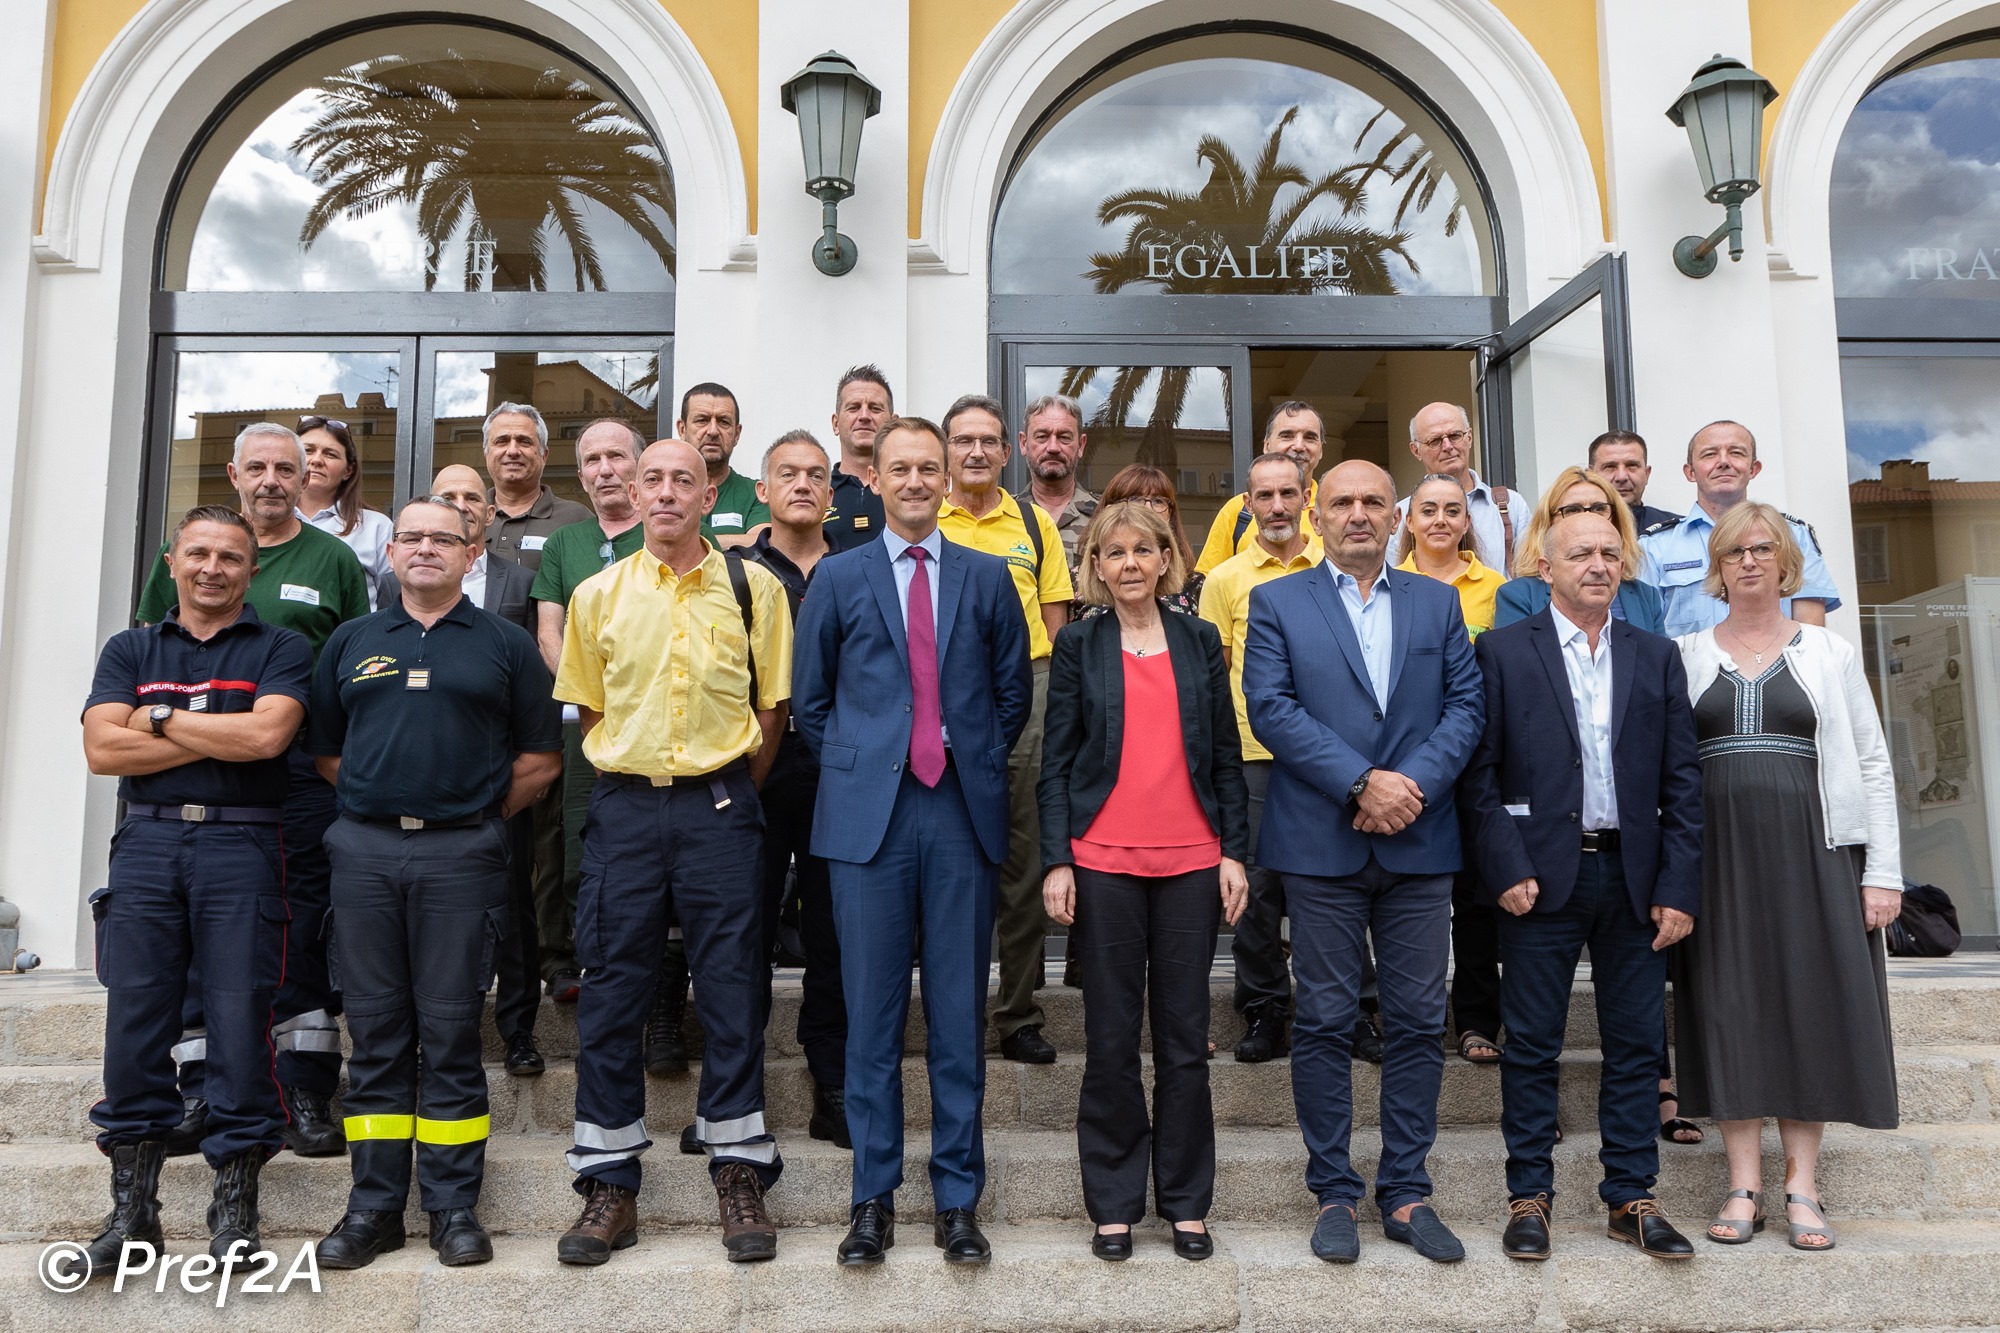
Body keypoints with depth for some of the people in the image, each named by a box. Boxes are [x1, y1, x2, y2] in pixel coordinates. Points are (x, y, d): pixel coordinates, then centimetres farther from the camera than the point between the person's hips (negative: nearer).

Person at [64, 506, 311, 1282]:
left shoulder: (280, 650, 8)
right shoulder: (130, 651, 16)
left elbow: (267, 734, -11)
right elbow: (102, 747, 1)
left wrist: (161, 718, -1)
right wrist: (220, 738, -6)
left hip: (242, 847, -3)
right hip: (146, 842, 3)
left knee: (240, 1027, -3)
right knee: (133, 1026, 2)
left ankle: (235, 1211, 7)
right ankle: (131, 1213, 13)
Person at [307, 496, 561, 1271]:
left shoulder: (505, 644, 7)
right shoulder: (352, 642, 15)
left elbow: (541, 756, 5)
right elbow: (324, 749, 16)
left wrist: (484, 814, 1)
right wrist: (374, 802, 6)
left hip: (460, 853, -2)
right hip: (364, 850, 3)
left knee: (451, 1031, 0)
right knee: (375, 1031, 6)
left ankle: (453, 1207, 9)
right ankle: (374, 1207, 15)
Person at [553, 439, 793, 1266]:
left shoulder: (753, 587, 3)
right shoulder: (599, 594, 7)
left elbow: (772, 706, 7)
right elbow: (589, 709, 13)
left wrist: (730, 795, 5)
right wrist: (627, 788, 7)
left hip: (720, 804, -1)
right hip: (624, 805, 2)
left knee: (731, 989, 3)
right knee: (610, 991, 4)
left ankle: (739, 1176, 16)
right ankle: (609, 1185, 17)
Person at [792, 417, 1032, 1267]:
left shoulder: (988, 577, 10)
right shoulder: (837, 578, 8)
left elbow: (1014, 692, 14)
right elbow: (811, 699, 12)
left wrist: (979, 762, 7)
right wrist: (850, 773, 5)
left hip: (963, 812, 1)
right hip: (869, 814, 0)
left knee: (959, 1015, 6)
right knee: (872, 1015, 5)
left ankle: (957, 1200, 18)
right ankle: (874, 1198, 17)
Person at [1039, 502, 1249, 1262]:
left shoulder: (1200, 641, 9)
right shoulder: (1077, 646, 4)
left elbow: (1226, 756, 9)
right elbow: (1056, 762, 2)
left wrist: (1235, 852, 2)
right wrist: (1055, 862, -5)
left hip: (1192, 862, 2)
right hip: (1104, 863, -1)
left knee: (1185, 1037, 8)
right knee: (1111, 1040, 6)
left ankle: (1186, 1203, 21)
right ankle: (1114, 1205, 19)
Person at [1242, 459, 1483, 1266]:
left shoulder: (1438, 602, 13)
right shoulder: (1276, 602, 5)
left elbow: (1466, 705, 4)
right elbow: (1270, 709, -6)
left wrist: (1414, 784, -12)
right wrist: (1362, 783, -14)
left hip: (1420, 842, 3)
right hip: (1321, 844, -2)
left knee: (1418, 1020, 6)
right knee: (1325, 1020, 4)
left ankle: (1406, 1194, 19)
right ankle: (1334, 1193, 16)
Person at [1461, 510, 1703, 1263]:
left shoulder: (1656, 657, 10)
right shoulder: (1502, 651, 1)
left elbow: (1681, 779, 6)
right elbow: (1481, 773, -3)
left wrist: (1679, 886, -1)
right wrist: (1506, 869, -11)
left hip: (1634, 876, 3)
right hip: (1542, 875, -3)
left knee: (1635, 1046, 9)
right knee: (1533, 1047, 4)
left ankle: (1631, 1199, 21)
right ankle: (1529, 1197, 16)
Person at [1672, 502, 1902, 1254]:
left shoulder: (1830, 653, 8)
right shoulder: (1685, 656, 7)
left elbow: (1872, 763, 5)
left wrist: (1883, 871, -2)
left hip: (1810, 848, 0)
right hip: (1717, 852, 0)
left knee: (1811, 1004, 2)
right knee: (1729, 1006, 1)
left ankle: (1802, 1186, 12)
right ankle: (1743, 1185, 9)